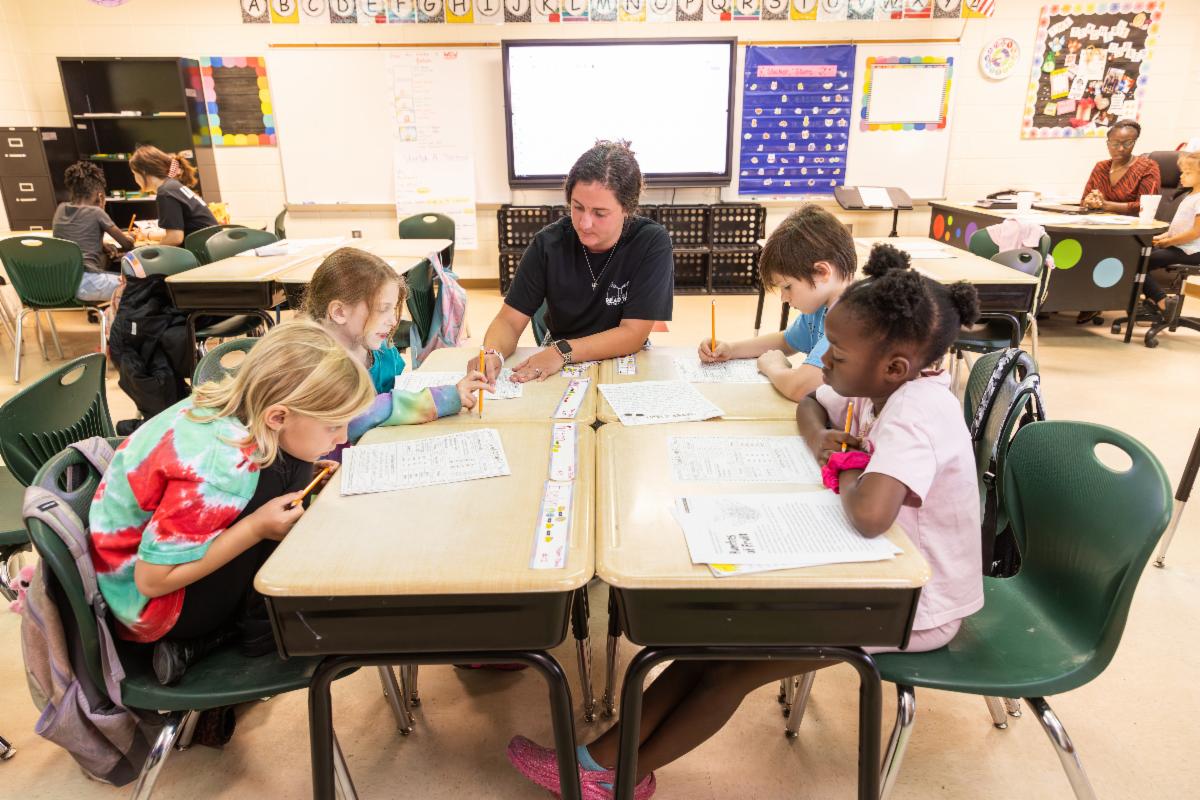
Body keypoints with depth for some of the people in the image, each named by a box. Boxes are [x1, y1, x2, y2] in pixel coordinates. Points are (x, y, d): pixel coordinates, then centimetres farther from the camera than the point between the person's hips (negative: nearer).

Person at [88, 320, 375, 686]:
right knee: (278, 476, -23)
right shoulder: (220, 469, -34)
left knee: (292, 463, -2)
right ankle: (259, 628, -3)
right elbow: (152, 581, -26)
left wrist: (304, 475, -8)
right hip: (147, 601, -8)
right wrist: (258, 528, -27)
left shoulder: (230, 404, -13)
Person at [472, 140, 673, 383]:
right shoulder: (548, 243, -10)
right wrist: (492, 354, -30)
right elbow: (509, 320, -8)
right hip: (555, 371, 1)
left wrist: (563, 351, -28)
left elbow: (633, 333, -17)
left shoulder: (652, 243, -16)